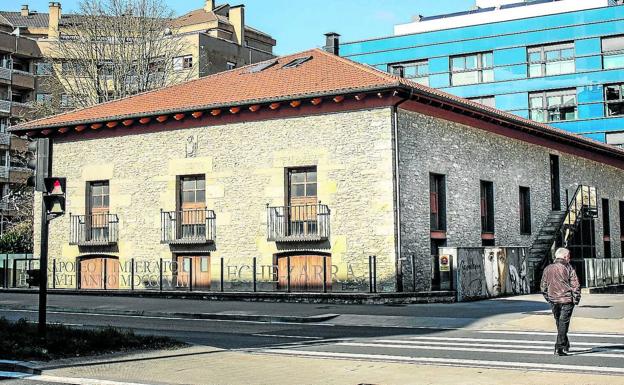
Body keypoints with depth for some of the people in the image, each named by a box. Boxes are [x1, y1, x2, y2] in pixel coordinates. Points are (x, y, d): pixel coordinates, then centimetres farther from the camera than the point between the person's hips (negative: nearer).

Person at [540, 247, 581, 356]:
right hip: (567, 300, -4)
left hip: (553, 300, 4)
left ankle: (566, 345, 30)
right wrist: (576, 299, -1)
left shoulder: (547, 269, 6)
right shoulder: (568, 268, -6)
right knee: (563, 323, -1)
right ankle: (559, 348, -6)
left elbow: (543, 286, 10)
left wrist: (548, 298, 19)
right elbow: (575, 285, -10)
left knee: (559, 323, 18)